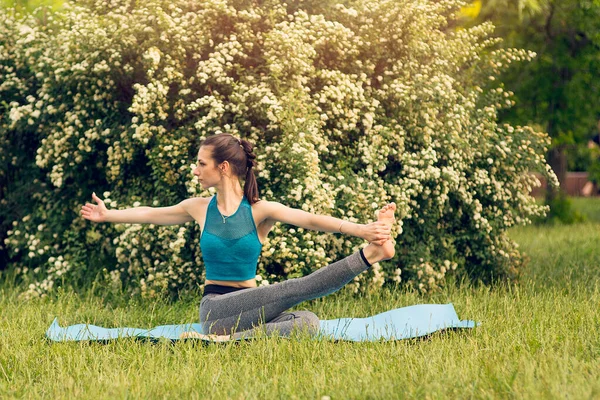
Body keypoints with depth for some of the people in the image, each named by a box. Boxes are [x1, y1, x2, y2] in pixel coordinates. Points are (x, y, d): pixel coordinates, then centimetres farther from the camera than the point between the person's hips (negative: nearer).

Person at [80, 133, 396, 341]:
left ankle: (226, 340, -43)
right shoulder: (199, 208, 7)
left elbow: (310, 220, -17)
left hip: (250, 307, 1)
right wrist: (107, 215, 37)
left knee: (308, 322, -31)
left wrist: (360, 229, -33)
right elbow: (149, 214, 24)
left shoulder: (260, 211, -1)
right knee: (295, 289, -26)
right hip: (215, 307, -1)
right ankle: (367, 256, -28)